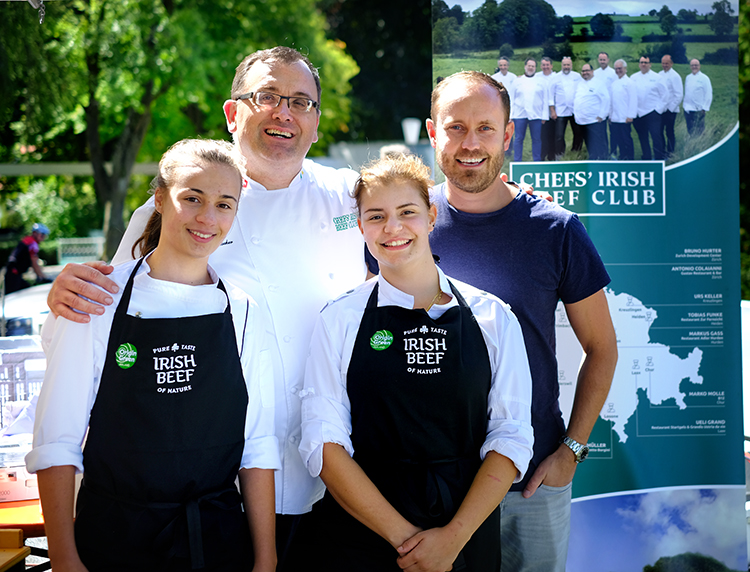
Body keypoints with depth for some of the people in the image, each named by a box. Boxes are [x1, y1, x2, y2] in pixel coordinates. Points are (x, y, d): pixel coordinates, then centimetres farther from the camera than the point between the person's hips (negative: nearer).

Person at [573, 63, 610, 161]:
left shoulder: (599, 83, -5)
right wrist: (575, 113, 15)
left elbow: (606, 100, -10)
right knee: (589, 147, 14)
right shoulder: (580, 84, 16)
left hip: (595, 121, -7)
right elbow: (576, 101, 25)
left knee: (597, 148, -9)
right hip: (582, 121, 7)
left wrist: (601, 116, -15)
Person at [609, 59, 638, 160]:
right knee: (618, 141, 8)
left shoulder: (629, 82, -5)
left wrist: (630, 116, -15)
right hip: (614, 118, 6)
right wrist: (610, 115, 13)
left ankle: (630, 160, 4)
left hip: (624, 119, -6)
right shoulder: (613, 83, 16)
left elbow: (633, 100, -10)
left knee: (626, 141, -2)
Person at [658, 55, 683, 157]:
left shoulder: (675, 76, -9)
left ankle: (670, 152, 12)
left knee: (669, 132, 2)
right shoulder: (659, 75, 9)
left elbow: (679, 95, -10)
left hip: (670, 110, -6)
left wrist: (671, 107, -11)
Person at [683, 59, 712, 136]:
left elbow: (709, 94, -6)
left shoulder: (704, 78, -4)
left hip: (698, 110, -5)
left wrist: (704, 108, -10)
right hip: (687, 109, 6)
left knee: (698, 133, -6)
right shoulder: (688, 78, 13)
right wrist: (684, 105, 14)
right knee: (690, 132, 8)